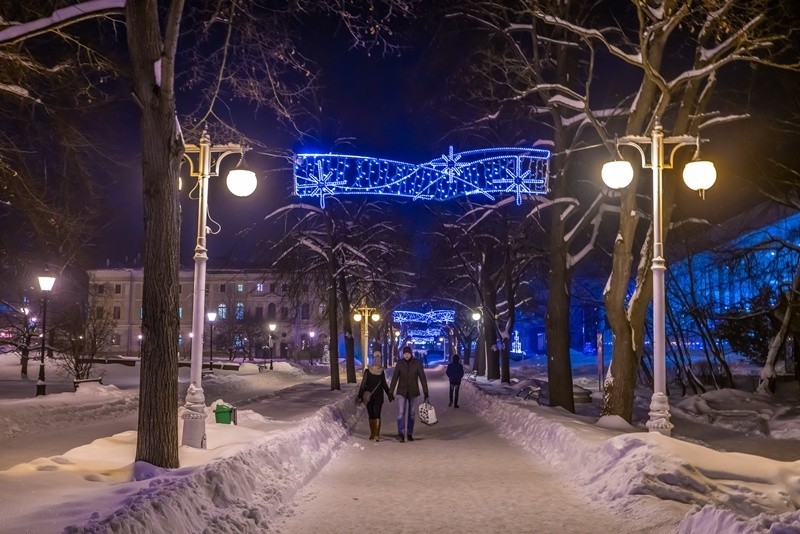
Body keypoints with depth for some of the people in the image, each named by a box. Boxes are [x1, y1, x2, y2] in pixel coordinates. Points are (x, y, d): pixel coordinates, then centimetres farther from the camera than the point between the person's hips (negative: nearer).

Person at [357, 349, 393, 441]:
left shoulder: (382, 372, 3)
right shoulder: (367, 371, -4)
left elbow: (384, 385, 15)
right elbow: (363, 384, -4)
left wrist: (390, 394, 14)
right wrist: (360, 396, -10)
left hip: (379, 396, 1)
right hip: (369, 396, -1)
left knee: (377, 415, -9)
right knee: (371, 416, 5)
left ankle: (377, 435, -11)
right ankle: (372, 434, 12)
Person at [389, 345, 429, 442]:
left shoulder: (417, 363, -6)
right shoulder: (399, 364, -3)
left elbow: (422, 378, -6)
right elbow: (394, 378, 0)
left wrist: (426, 393, -11)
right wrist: (390, 392, -2)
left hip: (414, 392, 0)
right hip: (402, 392, 0)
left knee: (412, 414, 7)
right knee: (401, 412, -14)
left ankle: (409, 434, 18)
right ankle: (401, 434, -19)